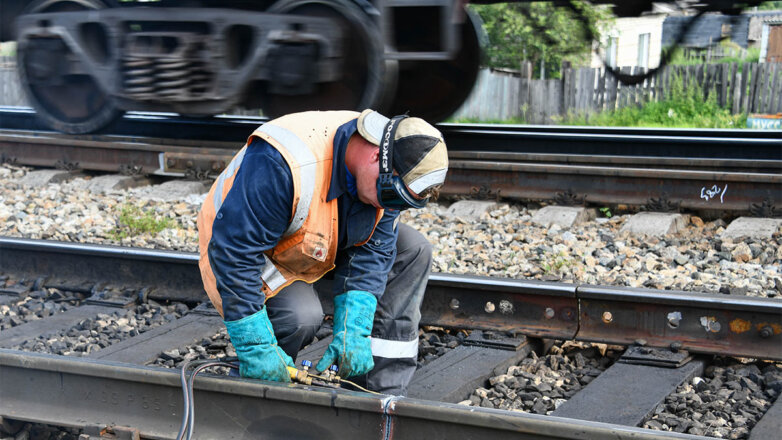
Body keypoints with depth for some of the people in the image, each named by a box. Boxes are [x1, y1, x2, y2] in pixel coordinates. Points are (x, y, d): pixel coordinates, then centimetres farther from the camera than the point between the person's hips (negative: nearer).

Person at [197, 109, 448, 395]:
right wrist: (256, 347, -37)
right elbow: (233, 250, -37)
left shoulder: (386, 178, -17)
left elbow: (372, 249, -13)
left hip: (318, 247, 7)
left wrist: (353, 332, -24)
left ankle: (382, 391, -6)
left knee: (413, 250, -9)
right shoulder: (280, 166, -40)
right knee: (302, 316, -35)